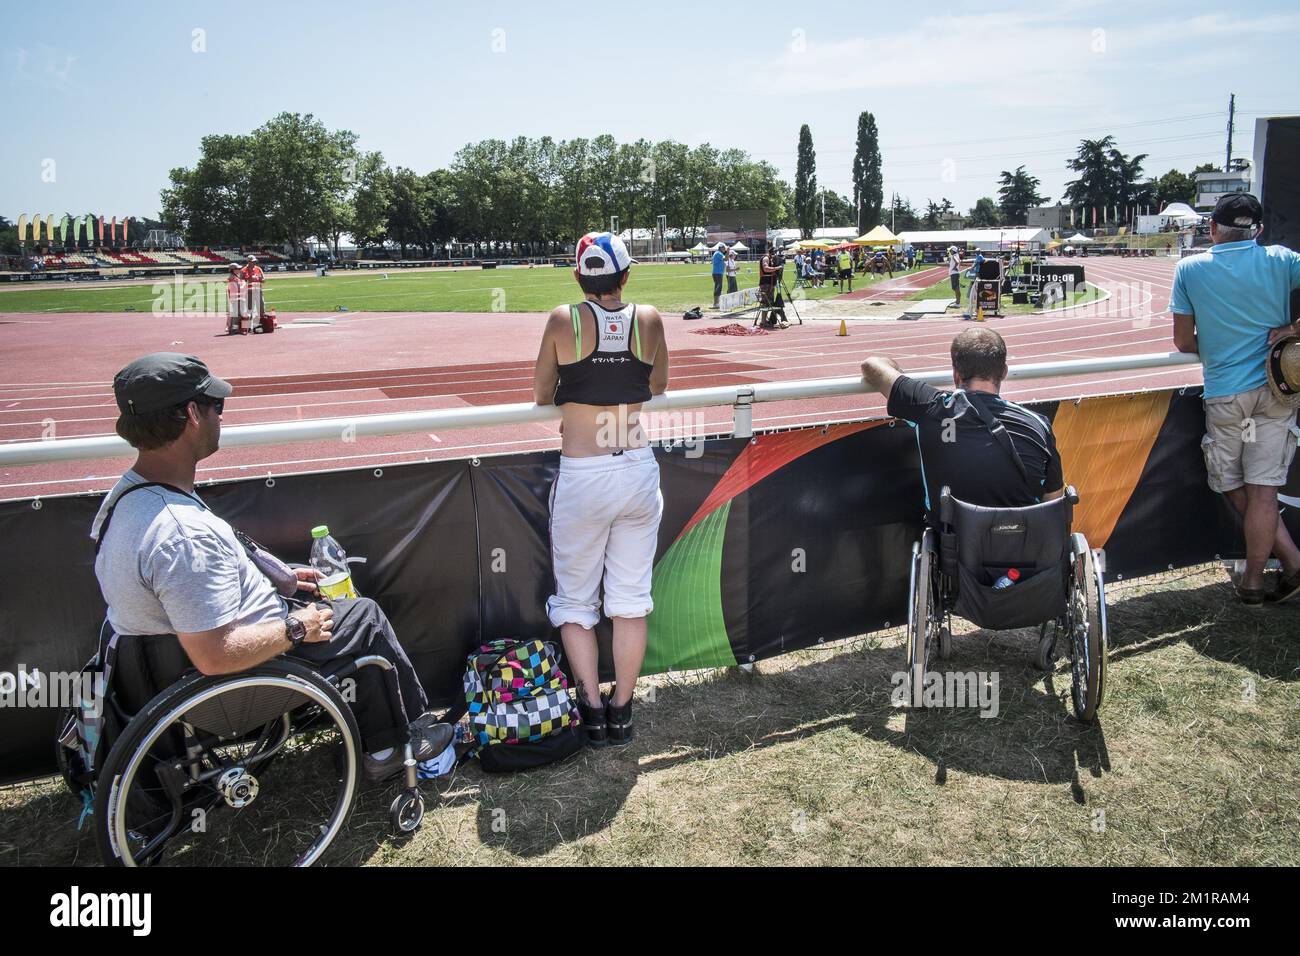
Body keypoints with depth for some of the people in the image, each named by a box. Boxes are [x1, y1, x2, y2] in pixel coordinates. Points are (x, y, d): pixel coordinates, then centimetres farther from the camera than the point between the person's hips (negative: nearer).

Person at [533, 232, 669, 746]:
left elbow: (542, 396, 5)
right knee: (631, 599, 13)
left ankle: (592, 709, 13)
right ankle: (621, 710, 21)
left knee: (575, 601, 13)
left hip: (582, 477, -2)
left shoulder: (563, 321, -6)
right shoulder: (649, 319, -1)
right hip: (639, 471, 2)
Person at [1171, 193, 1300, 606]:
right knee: (1262, 490, 5)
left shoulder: (1189, 269, -1)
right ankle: (1253, 580, 11)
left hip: (1224, 396, -2)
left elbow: (1183, 342, 2)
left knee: (1235, 488, 13)